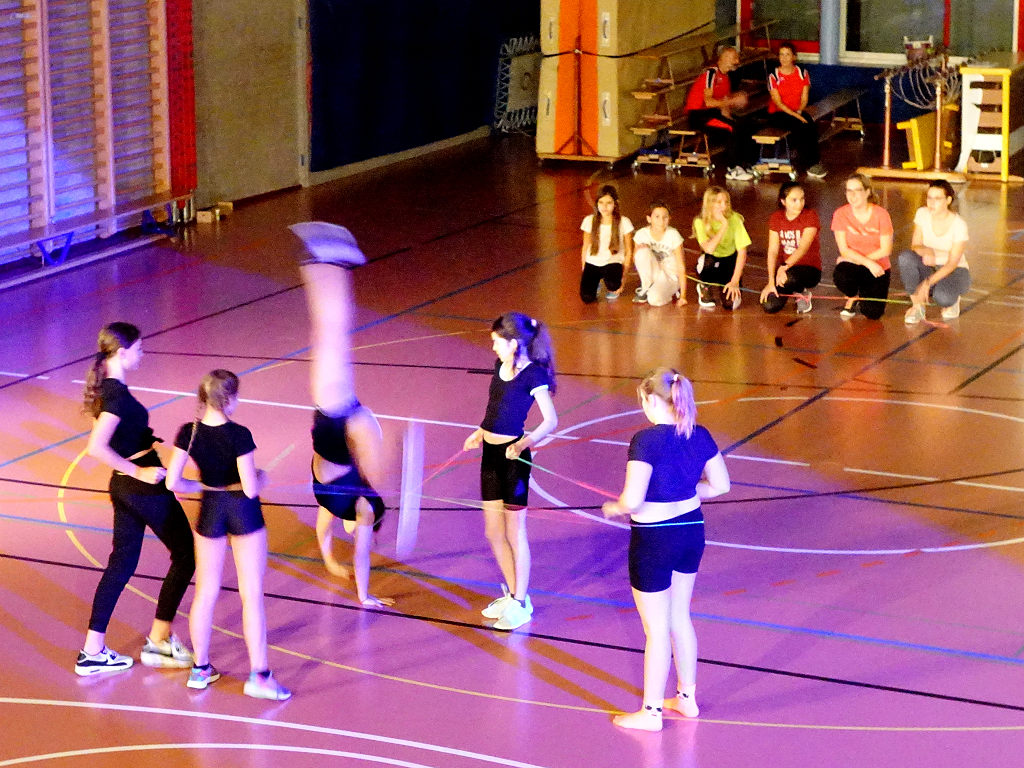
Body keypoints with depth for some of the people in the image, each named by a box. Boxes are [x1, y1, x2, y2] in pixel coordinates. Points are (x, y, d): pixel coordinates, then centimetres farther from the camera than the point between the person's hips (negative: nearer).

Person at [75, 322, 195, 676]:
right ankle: (159, 641, 12)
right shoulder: (118, 395, -22)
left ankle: (93, 651, 15)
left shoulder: (107, 388, 6)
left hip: (124, 488, 9)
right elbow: (96, 447, -31)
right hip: (146, 489, -9)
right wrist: (138, 471, -24)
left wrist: (148, 439, 20)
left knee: (121, 563, 14)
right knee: (186, 556, 6)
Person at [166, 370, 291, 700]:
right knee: (252, 595, 2)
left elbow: (173, 483, -6)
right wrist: (261, 477, 3)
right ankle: (259, 674, 2)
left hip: (210, 512, 4)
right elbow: (251, 488, -19)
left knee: (205, 592, 16)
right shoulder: (239, 436, -20)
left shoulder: (188, 433, -8)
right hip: (244, 512, -4)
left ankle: (200, 668, 25)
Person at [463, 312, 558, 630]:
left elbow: (550, 420, -17)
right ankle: (512, 595, 29)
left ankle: (520, 604, 11)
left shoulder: (533, 374, -14)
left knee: (514, 533, 1)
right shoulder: (500, 366, 9)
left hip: (513, 457, -8)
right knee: (493, 533, 15)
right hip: (491, 454, 8)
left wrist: (524, 443, -29)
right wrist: (480, 433, 11)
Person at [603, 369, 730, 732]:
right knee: (680, 619, 22)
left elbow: (632, 500, -26)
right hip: (692, 530, 7)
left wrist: (613, 508, -5)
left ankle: (651, 712, 19)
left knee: (657, 629, 6)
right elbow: (720, 484, 7)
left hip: (654, 540, -7)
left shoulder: (647, 440, -23)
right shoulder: (699, 436, -3)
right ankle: (687, 698, 34)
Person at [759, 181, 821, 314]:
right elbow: (773, 251, -7)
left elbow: (804, 247, -26)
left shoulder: (810, 216, -13)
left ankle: (803, 293, -2)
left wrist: (785, 266, -43)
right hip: (786, 267, 4)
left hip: (809, 269, -4)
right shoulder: (775, 218, -2)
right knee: (770, 306, -18)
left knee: (788, 277, -39)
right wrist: (771, 282, -18)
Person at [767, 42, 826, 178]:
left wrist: (799, 111, -15)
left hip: (798, 111, 3)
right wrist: (795, 115, -21)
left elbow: (804, 97, 5)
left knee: (811, 125, -30)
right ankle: (811, 164, -24)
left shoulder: (802, 73, 6)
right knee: (800, 126, -32)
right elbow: (777, 102, -11)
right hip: (777, 114, -3)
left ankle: (813, 162, -24)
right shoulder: (774, 76, -5)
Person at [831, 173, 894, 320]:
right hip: (852, 264, 0)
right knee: (840, 277, -38)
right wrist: (868, 263, -22)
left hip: (878, 267, 0)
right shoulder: (840, 214, -9)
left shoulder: (881, 214, -10)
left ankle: (863, 296, 21)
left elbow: (885, 250, -9)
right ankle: (852, 297, 1)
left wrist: (856, 259, -13)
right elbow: (844, 250, -10)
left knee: (873, 313, -18)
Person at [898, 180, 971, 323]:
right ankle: (917, 306, -17)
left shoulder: (958, 224, -18)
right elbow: (915, 246, -4)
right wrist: (926, 252, -30)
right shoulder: (922, 214, -7)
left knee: (942, 296, -38)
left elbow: (952, 263, -19)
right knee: (905, 257, -29)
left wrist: (928, 282, -32)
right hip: (929, 268, 4)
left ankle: (953, 301, 2)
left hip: (954, 272, -4)